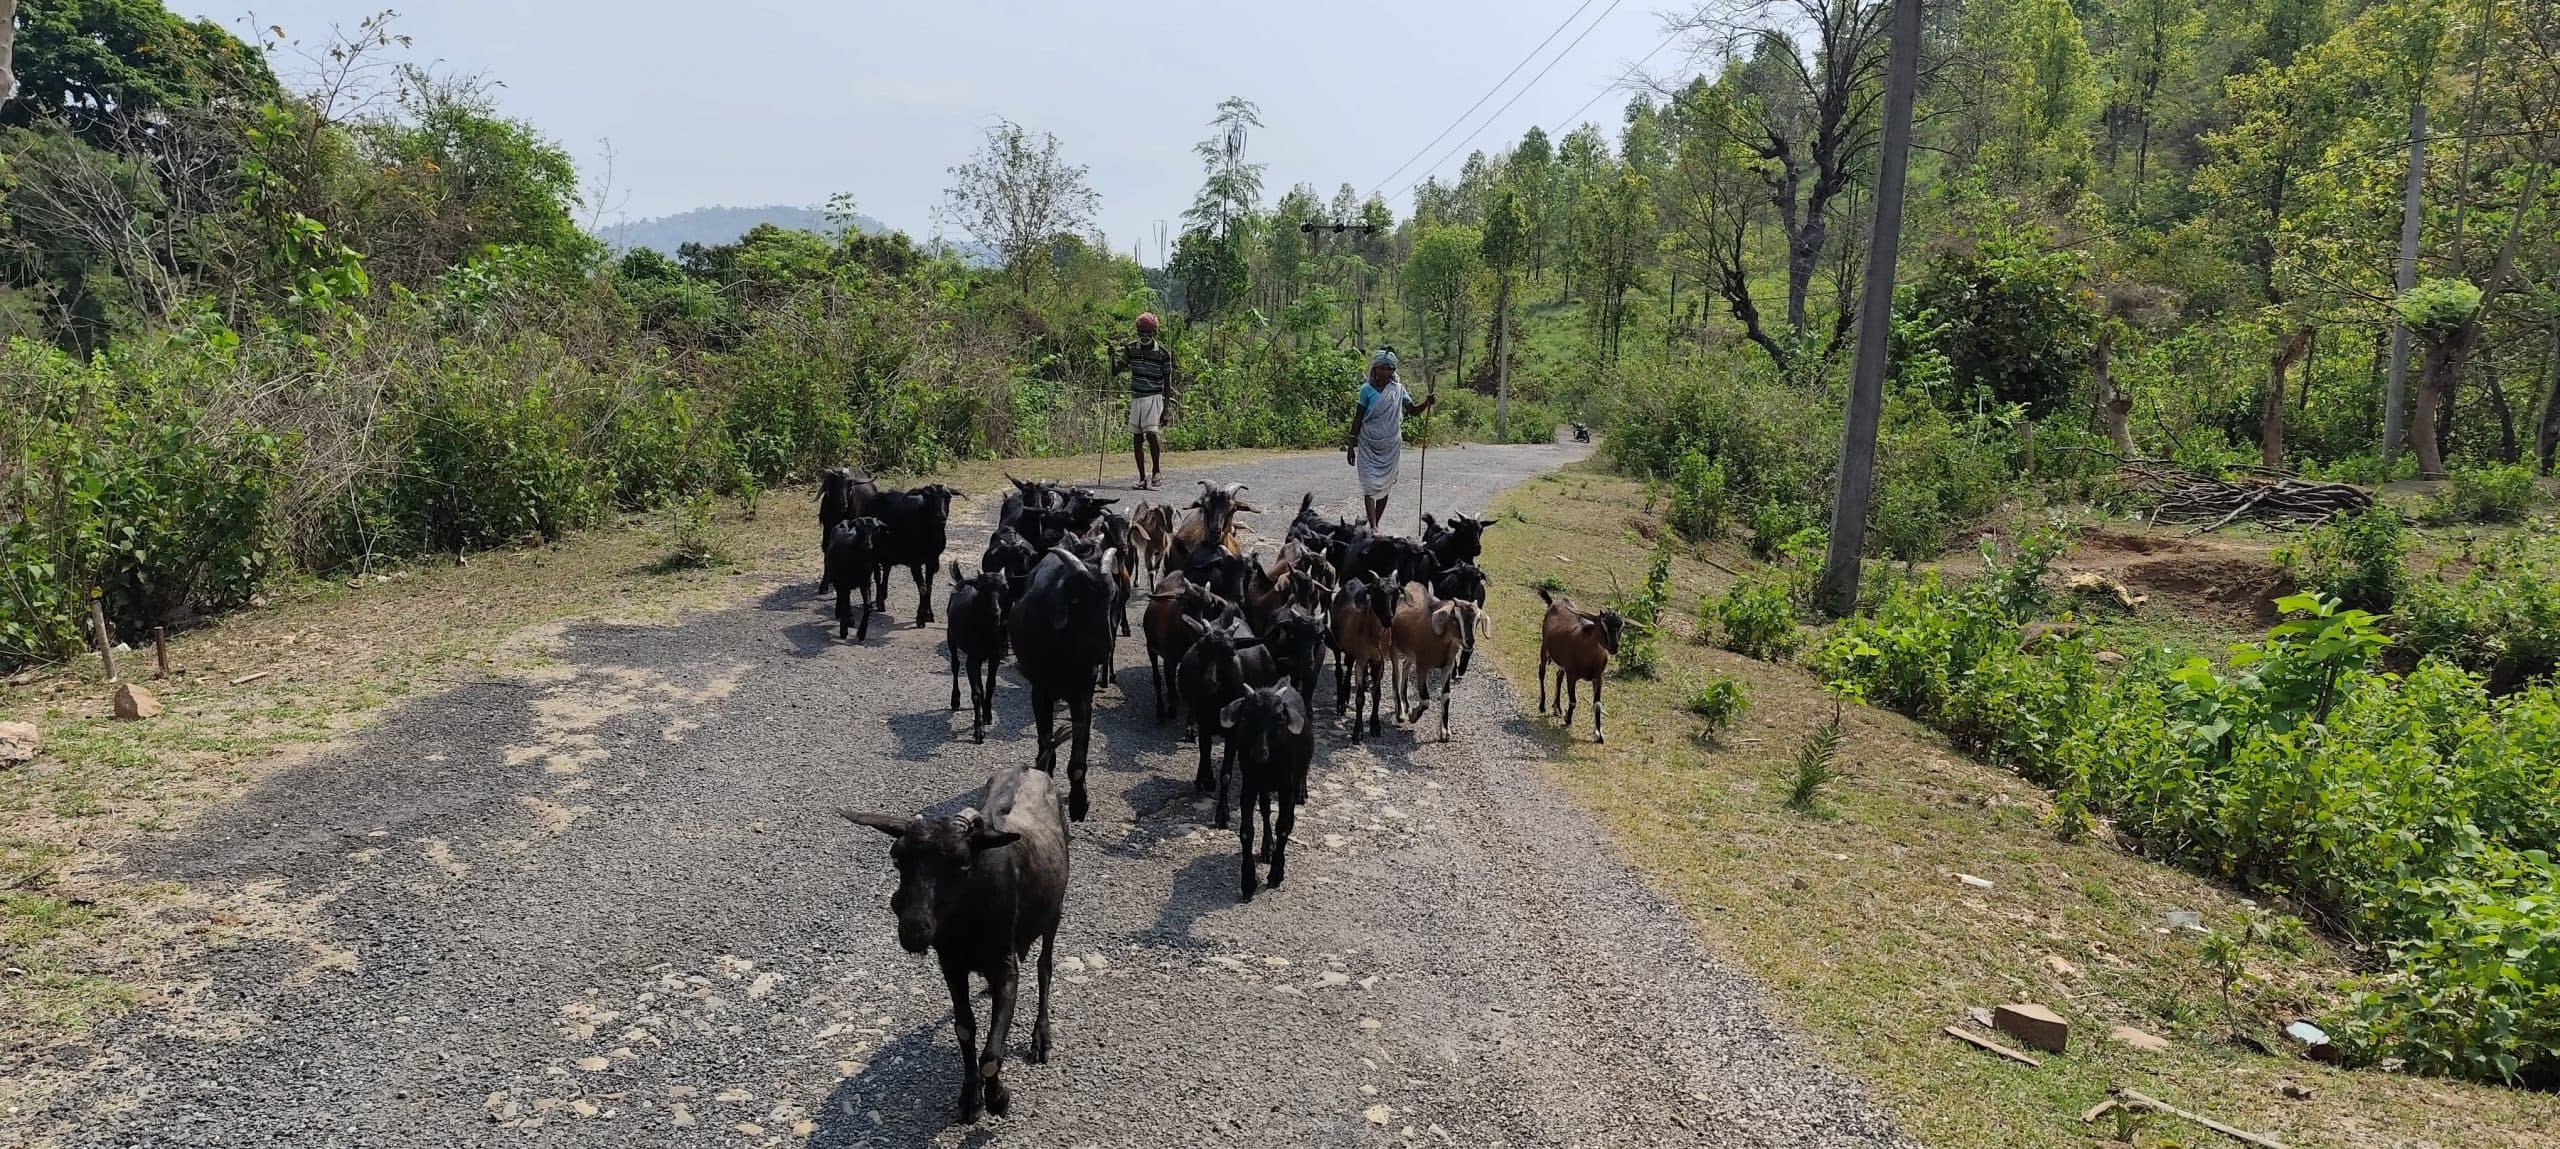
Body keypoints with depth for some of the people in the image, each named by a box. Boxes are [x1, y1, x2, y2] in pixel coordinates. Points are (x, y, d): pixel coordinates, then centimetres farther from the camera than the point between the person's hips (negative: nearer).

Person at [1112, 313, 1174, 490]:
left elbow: (1167, 383, -1)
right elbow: (1115, 371, 4)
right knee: (1137, 439, 3)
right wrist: (1112, 356, -16)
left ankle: (1157, 471, -1)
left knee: (1151, 434, -19)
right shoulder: (1131, 349, 6)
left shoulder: (1163, 353, -4)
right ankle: (1142, 478, 9)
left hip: (1154, 397, -4)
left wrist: (1165, 410, -3)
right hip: (1136, 398, 4)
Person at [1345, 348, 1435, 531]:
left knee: (1385, 486, 8)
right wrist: (1351, 445, -3)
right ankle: (1373, 528, -20)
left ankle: (1375, 525, 20)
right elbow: (1358, 418, -2)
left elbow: (1413, 410, 7)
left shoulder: (1398, 389, 3)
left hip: (1390, 447, 3)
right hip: (1369, 446, -3)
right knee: (1370, 486, -12)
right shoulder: (1367, 389, -5)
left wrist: (1427, 402, -14)